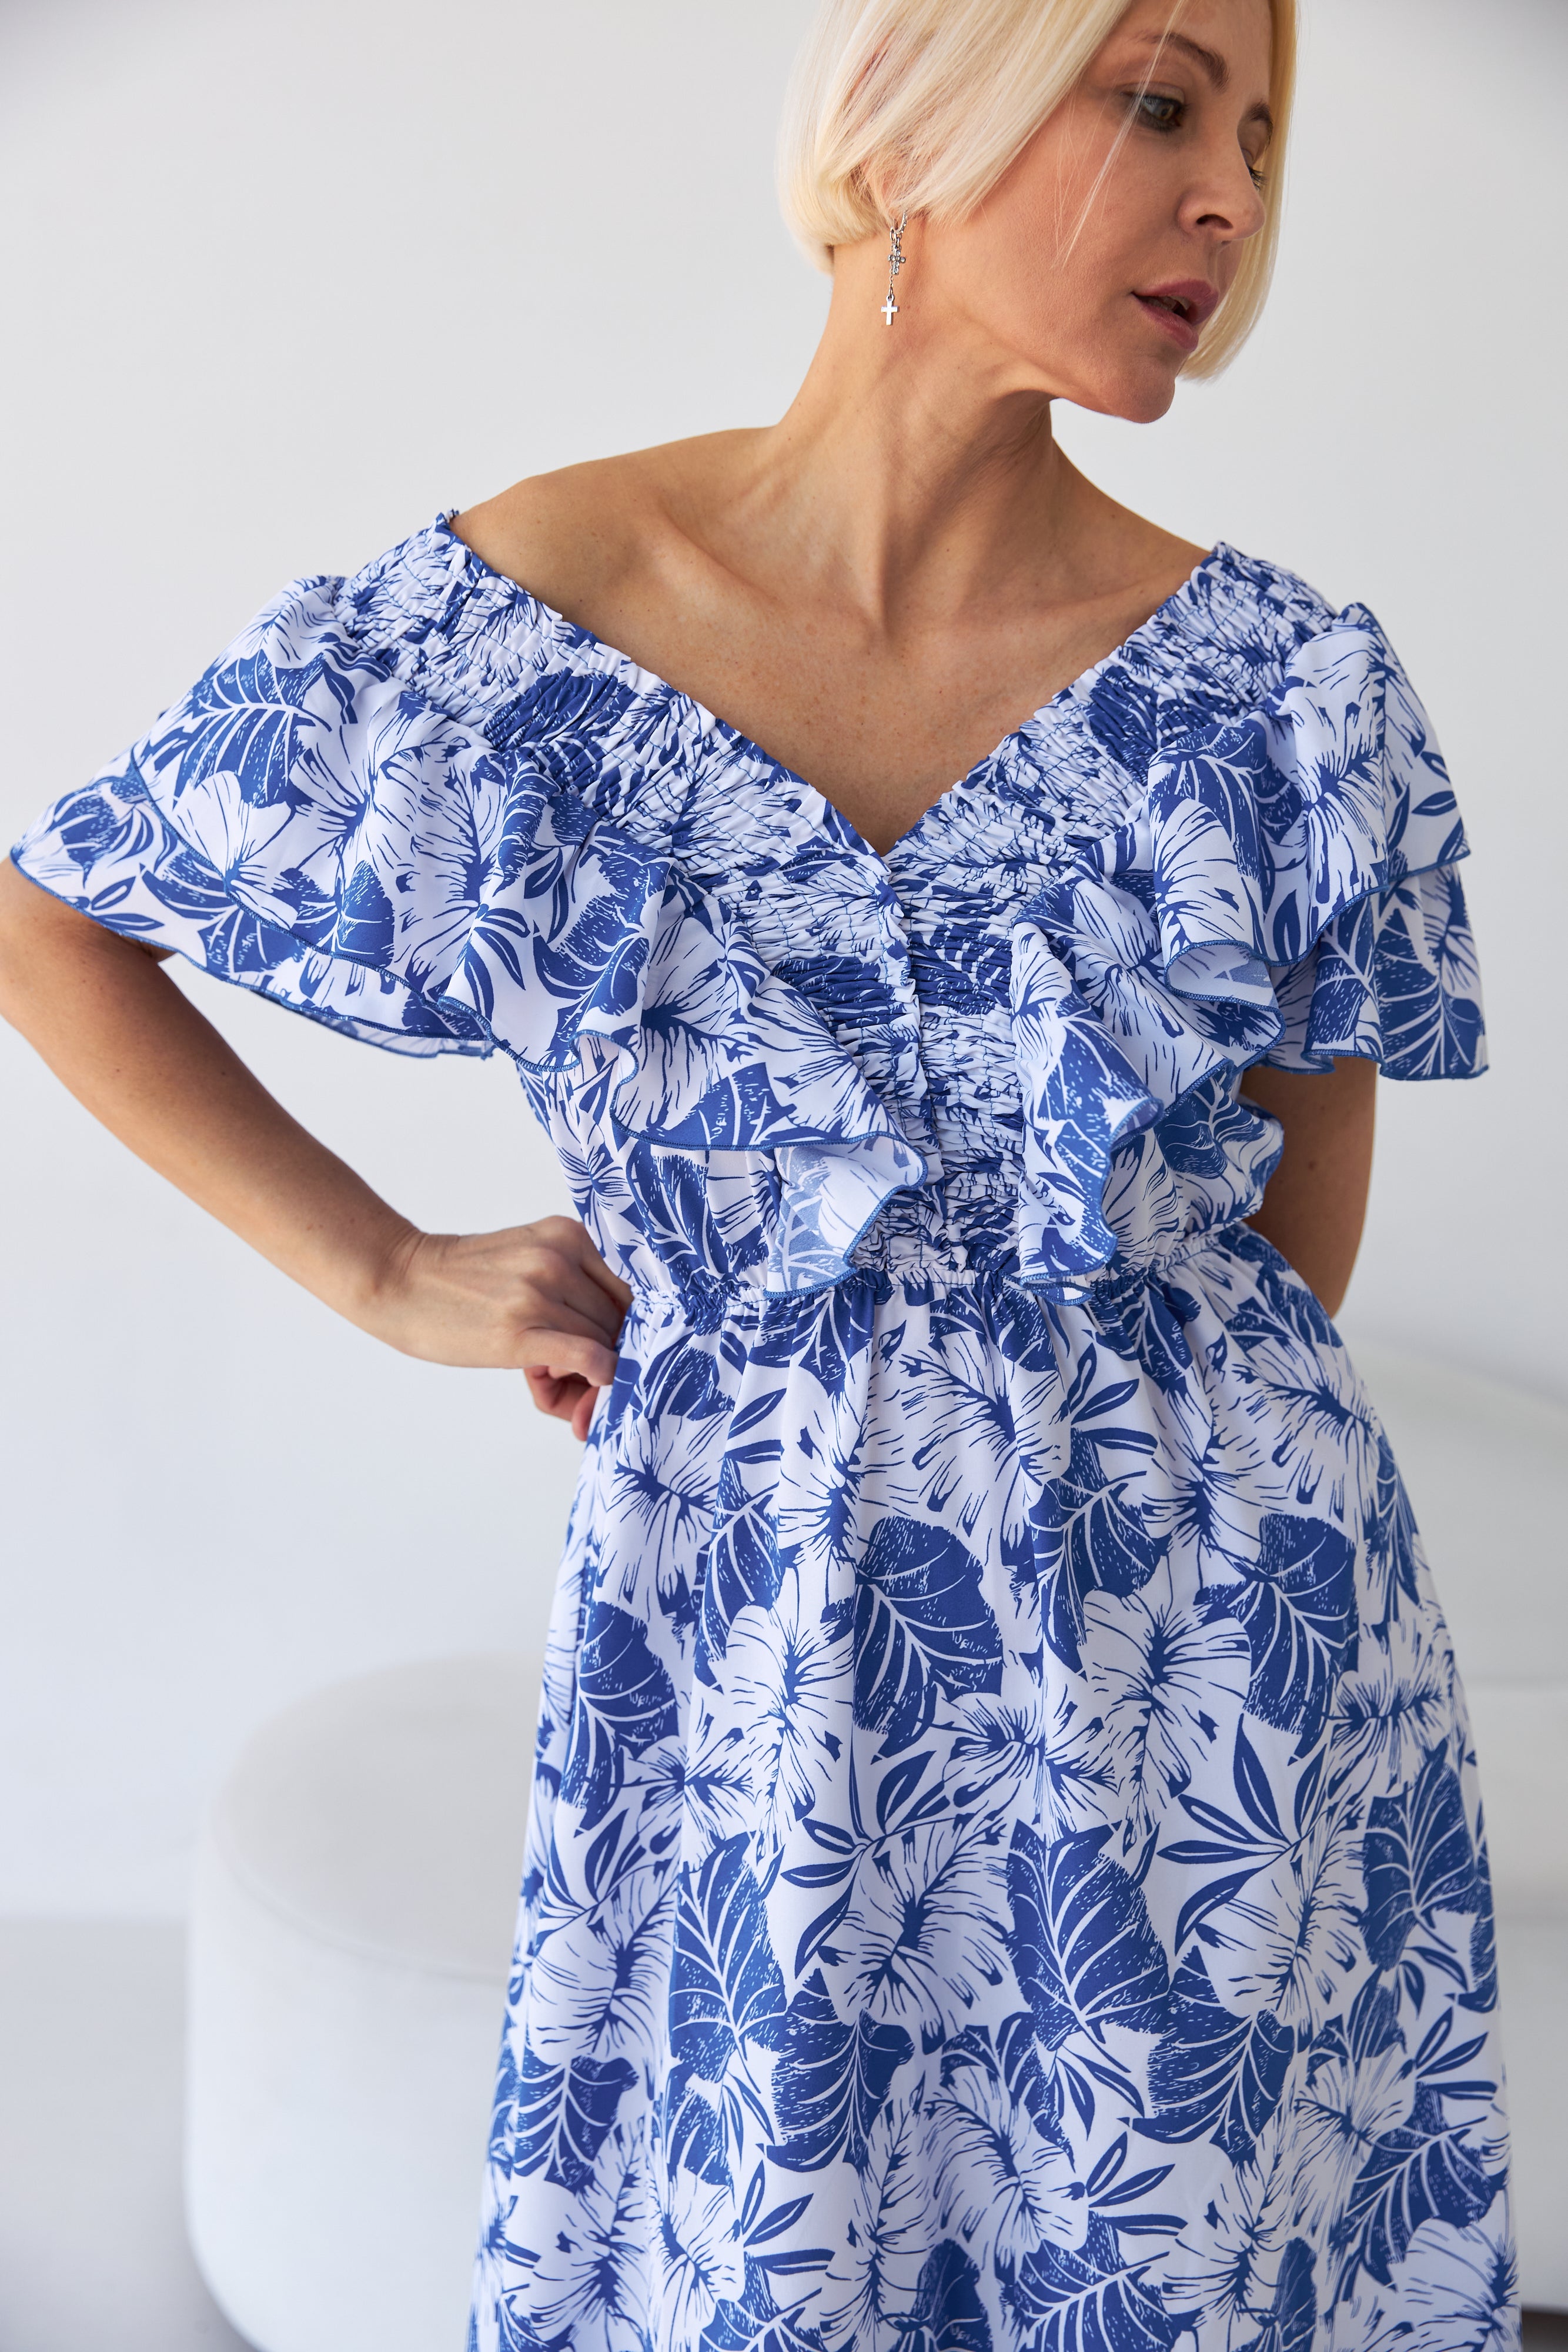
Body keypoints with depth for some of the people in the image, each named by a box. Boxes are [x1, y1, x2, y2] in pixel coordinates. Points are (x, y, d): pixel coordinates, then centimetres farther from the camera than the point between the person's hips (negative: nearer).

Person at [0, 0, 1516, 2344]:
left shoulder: (1283, 689, -7)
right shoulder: (494, 629, -9)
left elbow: (1296, 1239, 5)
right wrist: (381, 1275, 1)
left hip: (1210, 1666, 1)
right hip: (749, 1671, -1)